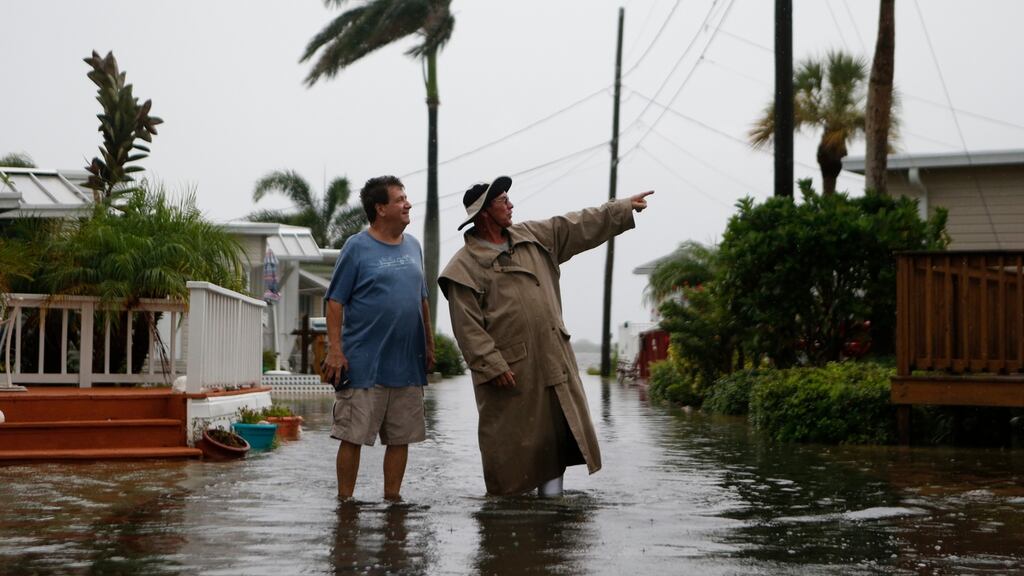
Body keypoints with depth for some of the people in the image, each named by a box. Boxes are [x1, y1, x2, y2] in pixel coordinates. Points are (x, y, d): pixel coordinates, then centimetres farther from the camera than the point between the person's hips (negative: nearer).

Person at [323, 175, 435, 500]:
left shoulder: (412, 246, 13)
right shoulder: (357, 248, -5)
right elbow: (335, 301, -6)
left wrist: (429, 345, 18)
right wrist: (335, 350, -14)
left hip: (407, 364, 6)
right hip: (363, 364, -6)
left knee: (401, 437, 9)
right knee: (352, 436, -2)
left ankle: (392, 499, 18)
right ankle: (345, 502, 7)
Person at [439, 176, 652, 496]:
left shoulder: (532, 237, 11)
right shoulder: (465, 266, -9)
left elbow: (579, 227, 18)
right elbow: (467, 326, -13)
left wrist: (626, 209, 17)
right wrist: (492, 366, -18)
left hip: (553, 359, 7)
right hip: (508, 370, -6)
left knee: (559, 428, 6)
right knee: (512, 438, 0)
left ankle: (551, 488, 14)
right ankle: (509, 496, 13)